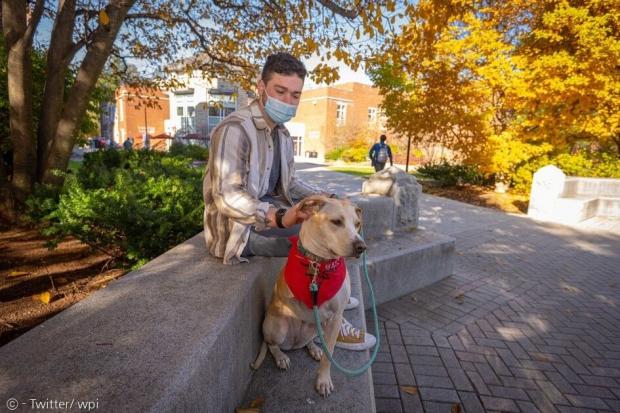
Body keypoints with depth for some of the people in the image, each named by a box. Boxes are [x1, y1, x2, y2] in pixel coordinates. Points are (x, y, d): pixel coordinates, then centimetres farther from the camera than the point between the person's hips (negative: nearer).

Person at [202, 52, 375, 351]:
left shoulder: (281, 133, 8)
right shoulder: (234, 130, -21)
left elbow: (289, 183, 13)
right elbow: (226, 197, -29)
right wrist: (279, 217, -43)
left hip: (269, 211, 9)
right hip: (237, 226, -9)